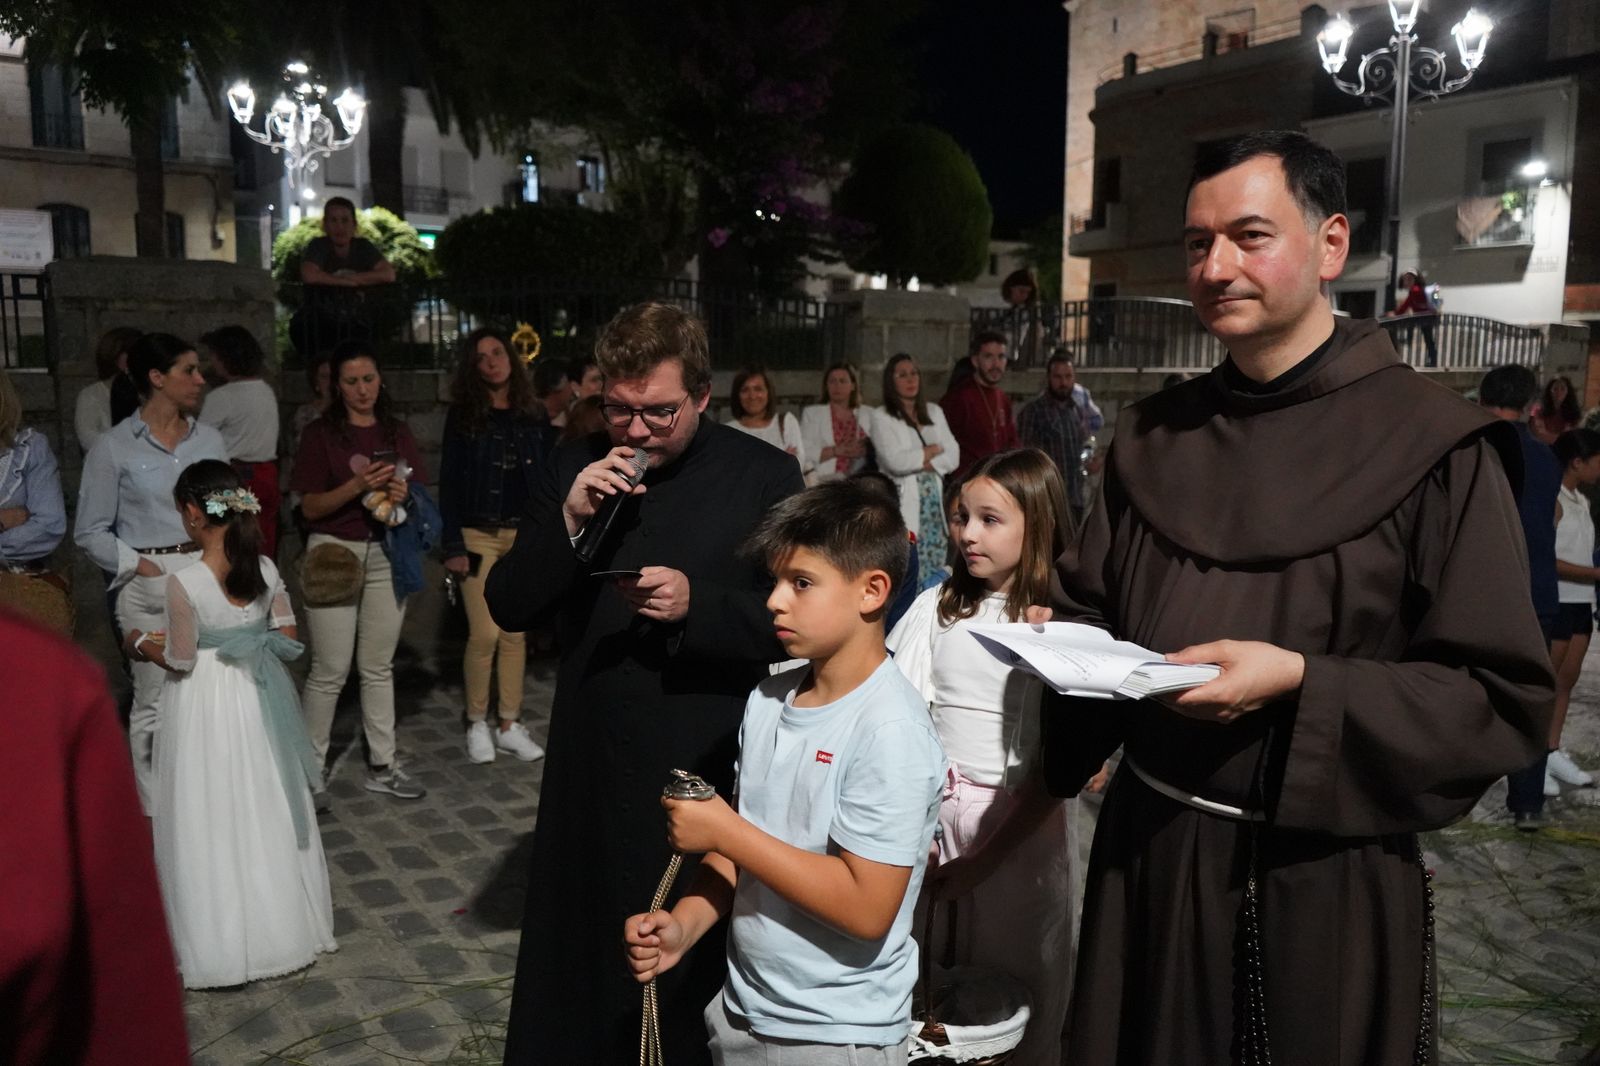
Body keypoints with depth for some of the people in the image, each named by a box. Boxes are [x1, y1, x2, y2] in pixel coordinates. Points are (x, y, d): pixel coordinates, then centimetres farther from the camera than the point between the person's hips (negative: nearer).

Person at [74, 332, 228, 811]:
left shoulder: (209, 439, 8)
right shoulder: (113, 447, -3)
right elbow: (91, 531, -1)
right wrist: (140, 567, -9)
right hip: (149, 584, -3)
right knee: (154, 702, 3)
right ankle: (155, 813, 16)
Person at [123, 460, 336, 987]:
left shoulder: (184, 583, -21)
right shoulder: (266, 569, -6)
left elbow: (180, 661, -12)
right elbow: (288, 638, 3)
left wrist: (140, 644, 6)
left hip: (205, 706, -5)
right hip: (254, 701, 5)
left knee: (213, 822, 8)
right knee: (264, 815, 17)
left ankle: (220, 942, 20)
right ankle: (281, 924, 30)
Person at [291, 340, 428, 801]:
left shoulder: (397, 432, 9)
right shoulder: (321, 433, -2)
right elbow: (310, 507, -6)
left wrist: (404, 495, -12)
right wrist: (359, 485, -20)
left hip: (387, 555, 4)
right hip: (335, 554, -4)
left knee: (379, 667, 11)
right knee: (330, 671, -1)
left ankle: (381, 766, 19)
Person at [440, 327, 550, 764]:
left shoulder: (534, 415, 8)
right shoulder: (462, 415, 1)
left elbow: (548, 479, 9)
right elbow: (449, 482, -2)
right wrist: (452, 545, -9)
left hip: (526, 535, 3)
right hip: (479, 535, -2)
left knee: (516, 633, 5)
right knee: (484, 634, -7)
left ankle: (510, 725, 15)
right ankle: (477, 724, 11)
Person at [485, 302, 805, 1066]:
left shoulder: (764, 476, -7)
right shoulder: (576, 467, 3)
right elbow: (507, 607, 1)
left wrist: (697, 605, -24)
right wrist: (567, 522, -15)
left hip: (708, 775, -2)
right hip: (590, 770, 3)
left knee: (694, 979, 14)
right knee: (575, 965, 17)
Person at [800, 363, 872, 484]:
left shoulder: (868, 414, 21)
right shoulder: (811, 412, 15)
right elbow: (804, 453, 2)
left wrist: (866, 450, -10)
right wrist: (836, 451, -10)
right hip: (825, 480, -2)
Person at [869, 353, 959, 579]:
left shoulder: (934, 412, 16)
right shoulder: (881, 417, -1)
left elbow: (953, 457, 8)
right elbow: (896, 462, -14)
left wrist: (923, 463, -9)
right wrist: (934, 450, -1)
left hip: (934, 502, 5)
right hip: (903, 504, -5)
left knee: (935, 574, 3)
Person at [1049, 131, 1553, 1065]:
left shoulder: (1434, 445, -11)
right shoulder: (1153, 438, 5)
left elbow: (1507, 701, -13)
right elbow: (1091, 609, 14)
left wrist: (1300, 683, -23)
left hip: (1325, 879, -4)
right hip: (1149, 851, 5)